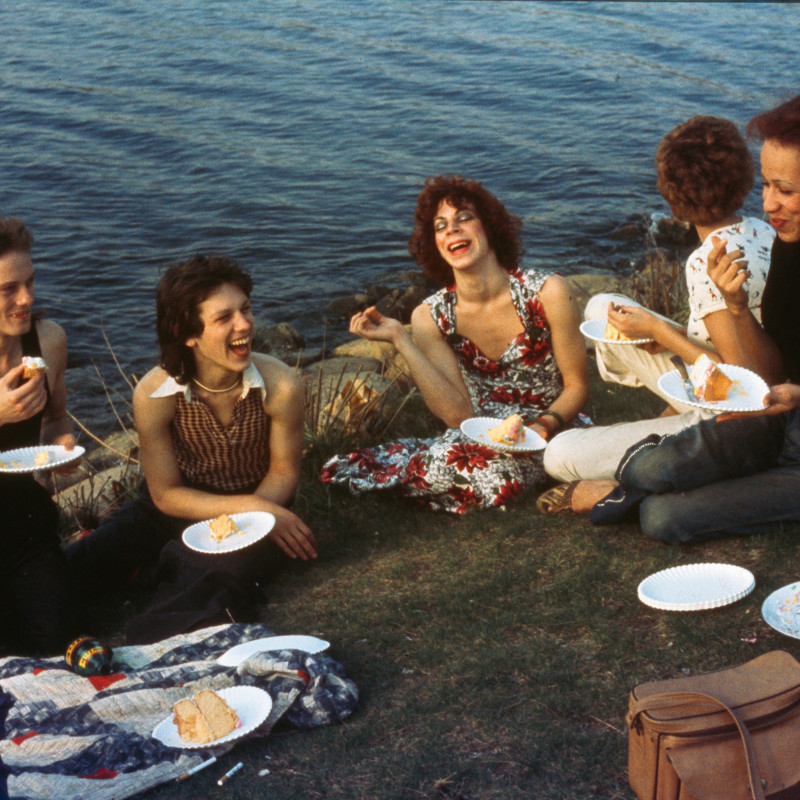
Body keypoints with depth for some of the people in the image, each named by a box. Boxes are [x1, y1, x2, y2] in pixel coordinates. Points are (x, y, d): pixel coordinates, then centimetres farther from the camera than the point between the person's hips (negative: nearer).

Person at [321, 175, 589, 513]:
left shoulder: (545, 292, -12)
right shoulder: (430, 317, -5)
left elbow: (577, 386, -4)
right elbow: (459, 415, -14)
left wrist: (545, 425, -25)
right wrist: (401, 341, -17)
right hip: (482, 436, 2)